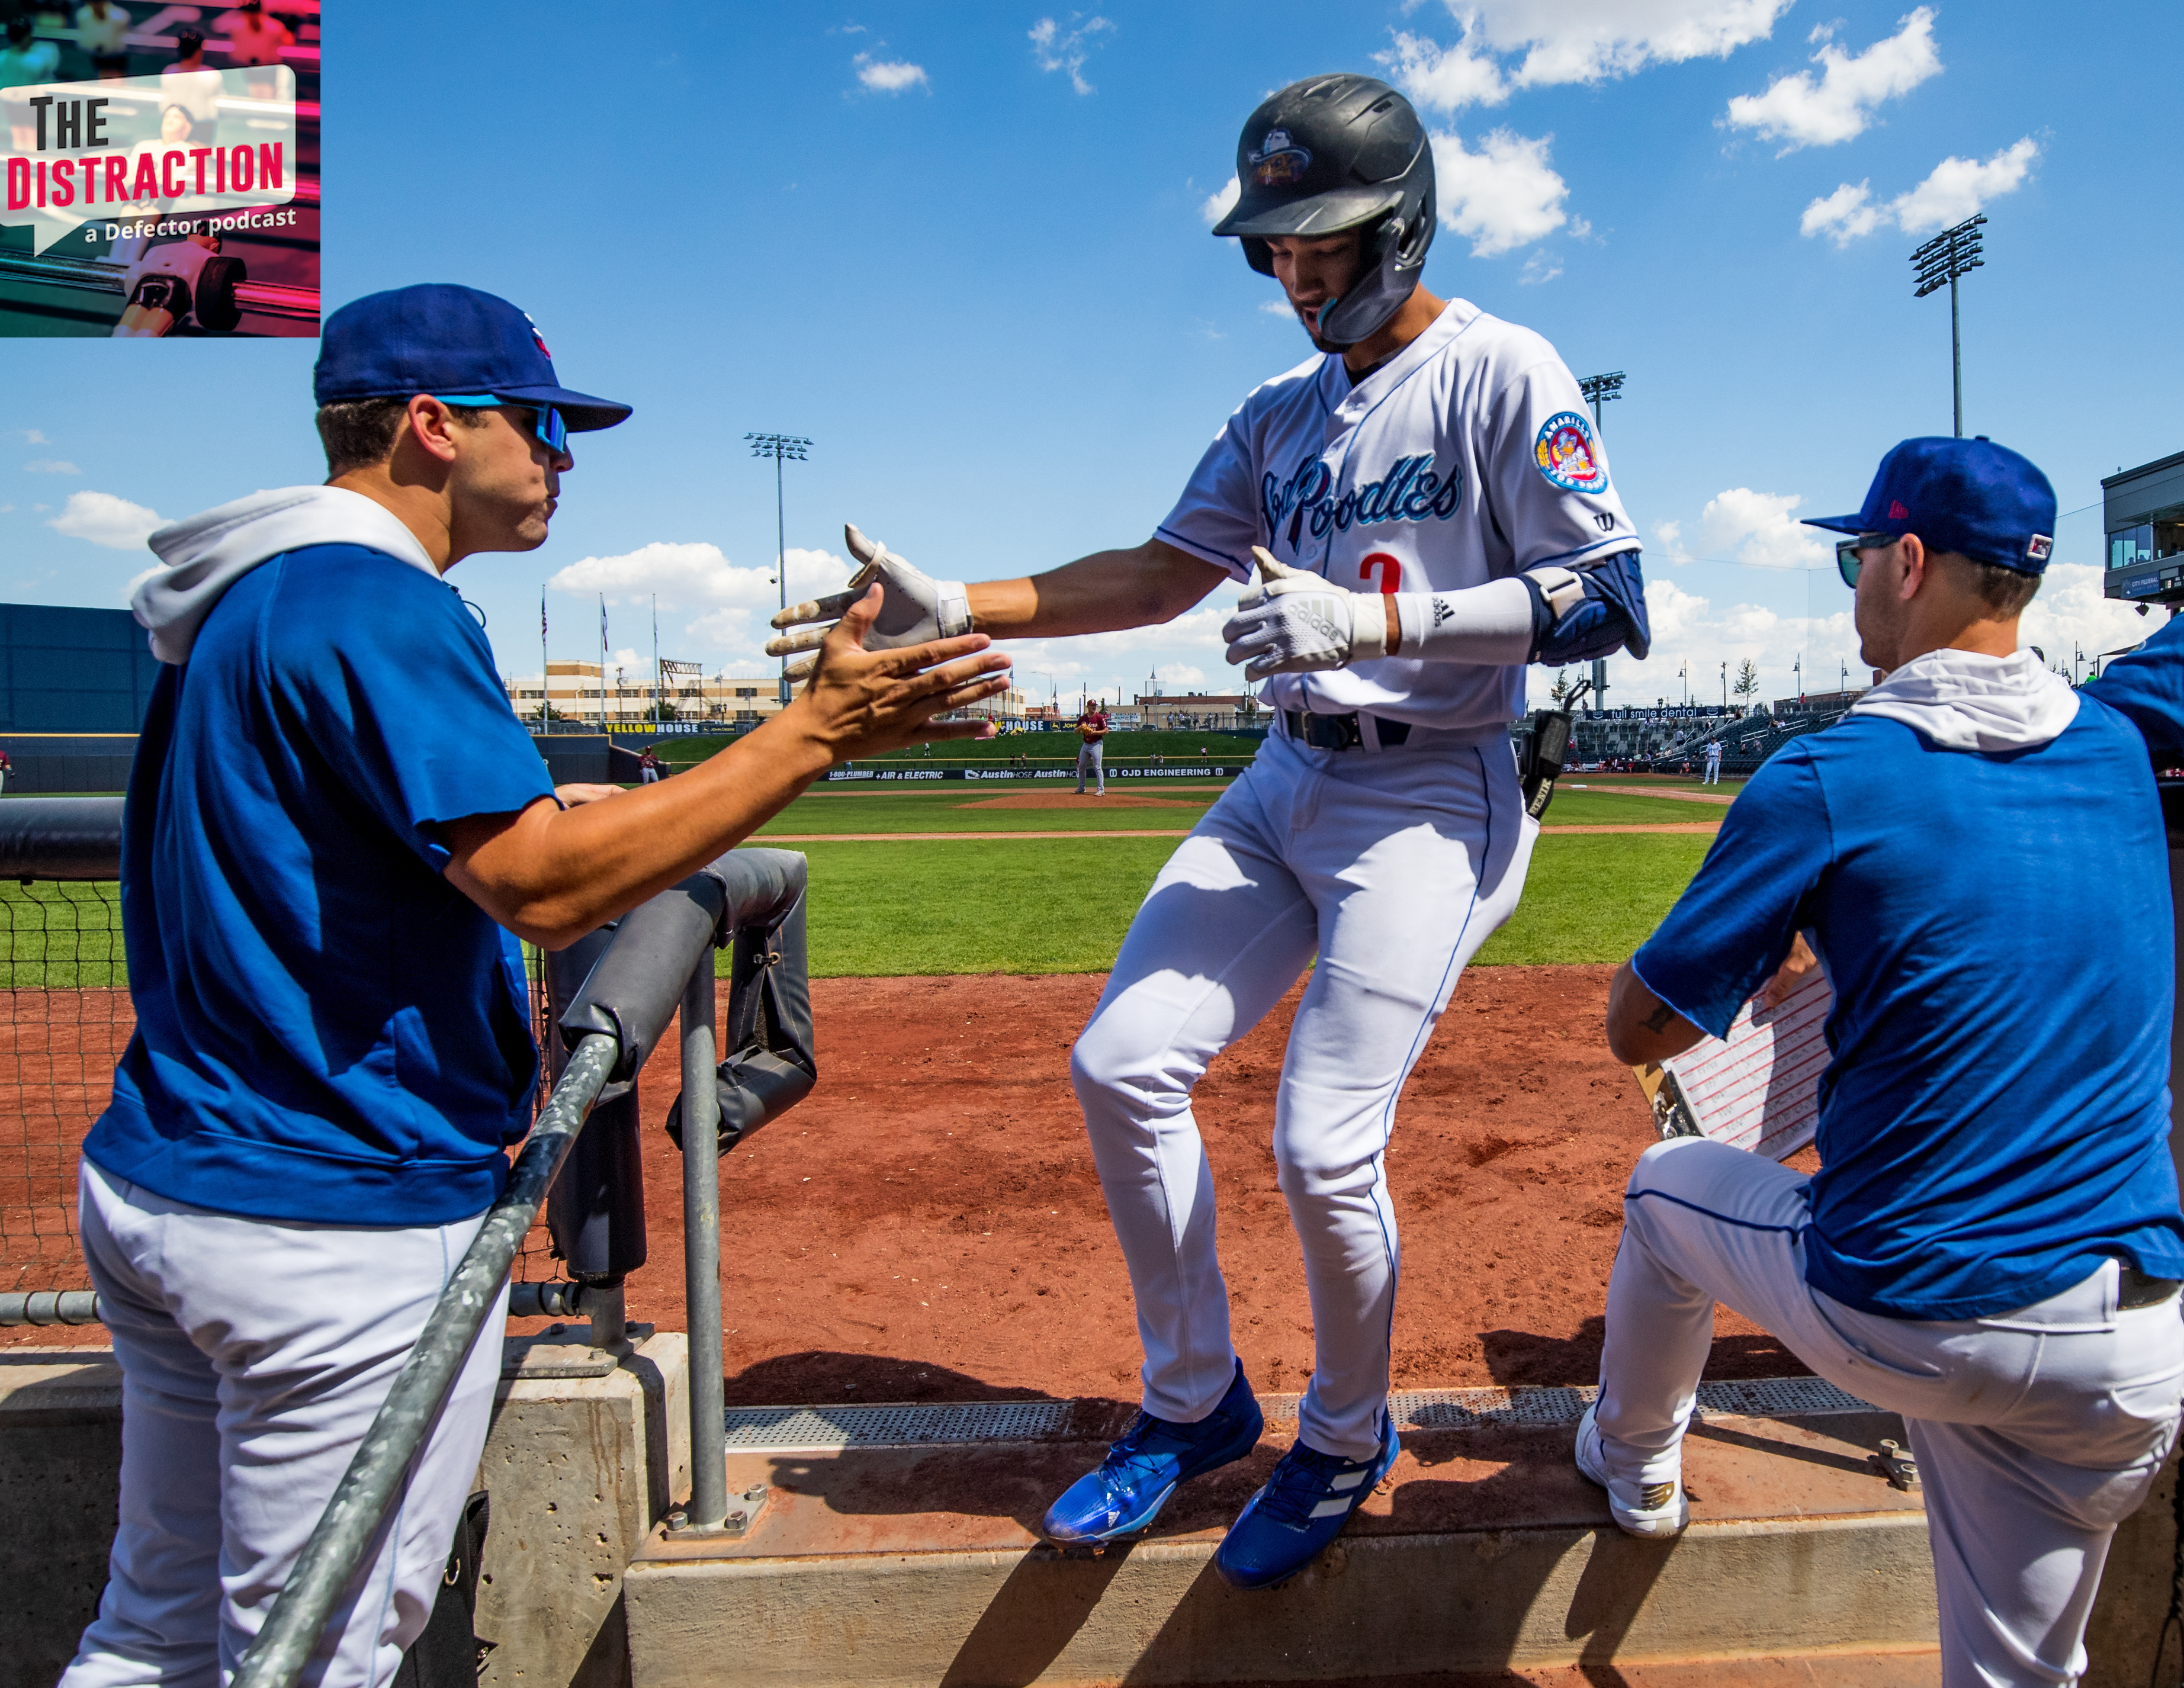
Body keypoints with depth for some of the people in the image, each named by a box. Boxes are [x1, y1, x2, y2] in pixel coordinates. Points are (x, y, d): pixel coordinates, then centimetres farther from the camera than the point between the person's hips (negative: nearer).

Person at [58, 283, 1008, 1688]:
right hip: (342, 1227, -10)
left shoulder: (240, 603, 14)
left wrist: (554, 816, 16)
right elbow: (540, 888, -25)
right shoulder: (375, 606, -17)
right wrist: (819, 729, -24)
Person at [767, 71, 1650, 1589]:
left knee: (1324, 1146, -12)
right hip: (1285, 782, 7)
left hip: (1431, 796, -7)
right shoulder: (1285, 412, 15)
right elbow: (1162, 574, 11)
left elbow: (1609, 605, -15)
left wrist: (1373, 620, -24)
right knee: (1123, 1064, -2)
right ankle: (1195, 1403, 18)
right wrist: (956, 605, 0)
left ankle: (1348, 1439, 20)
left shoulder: (1502, 375, -7)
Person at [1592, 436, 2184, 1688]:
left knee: (1667, 1183, 26)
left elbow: (1639, 1030, -8)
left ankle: (1635, 1465, 48)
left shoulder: (1826, 782, -13)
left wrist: (1774, 951, 12)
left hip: (1894, 1323, -4)